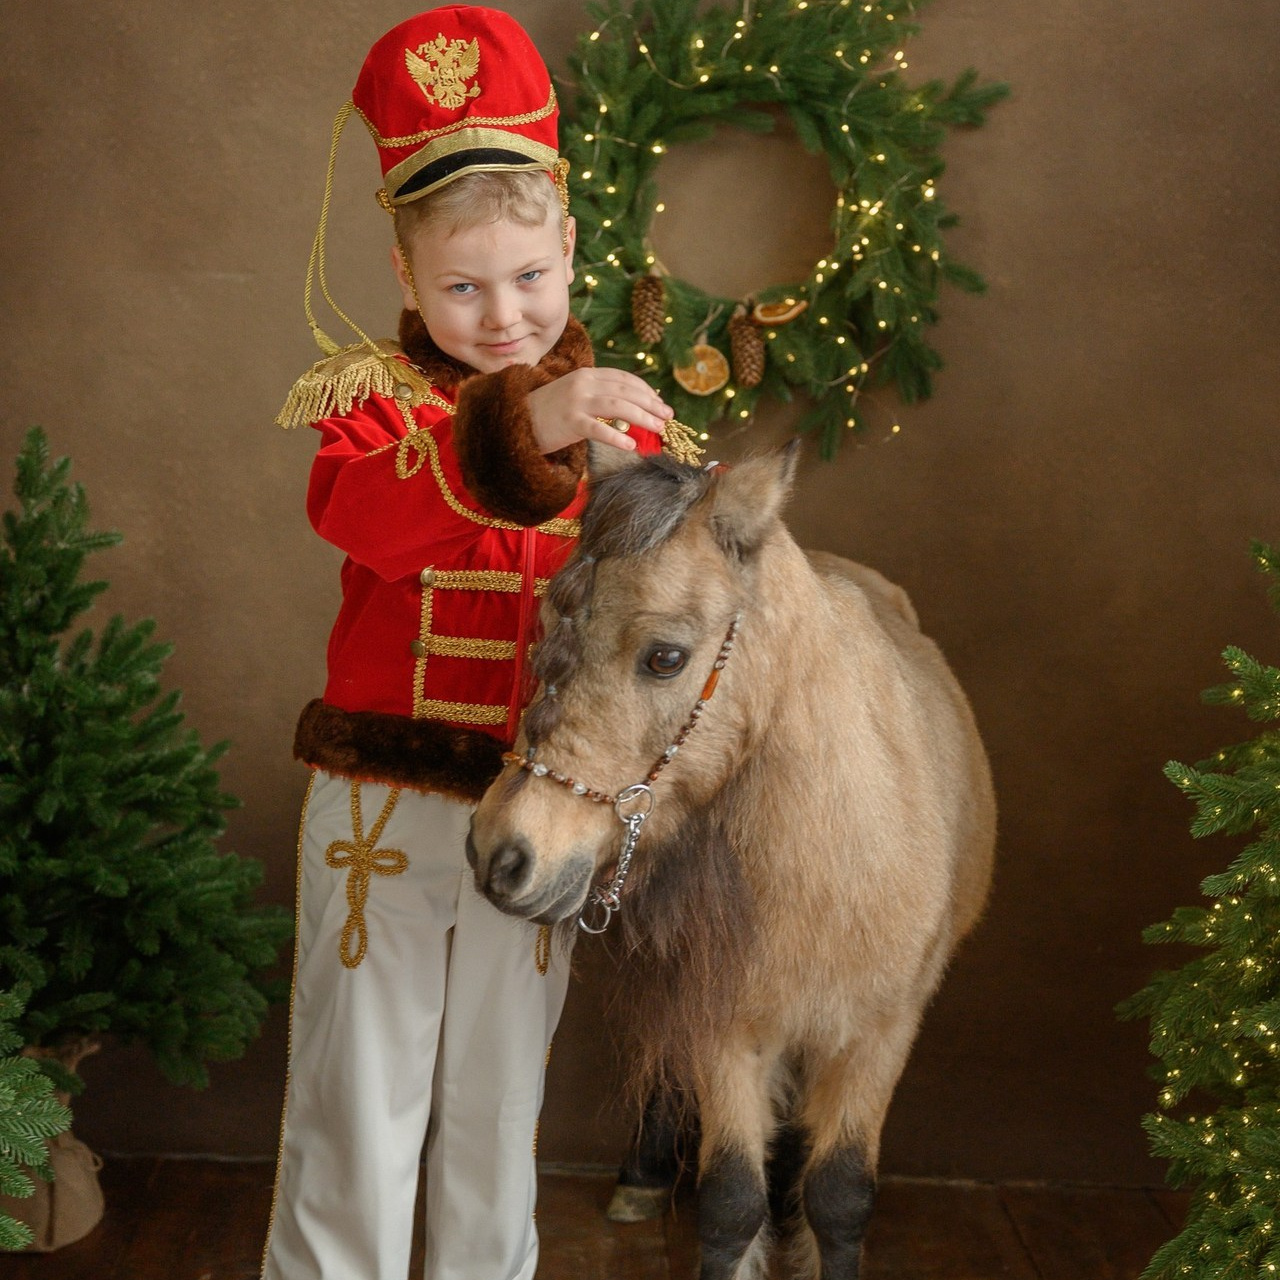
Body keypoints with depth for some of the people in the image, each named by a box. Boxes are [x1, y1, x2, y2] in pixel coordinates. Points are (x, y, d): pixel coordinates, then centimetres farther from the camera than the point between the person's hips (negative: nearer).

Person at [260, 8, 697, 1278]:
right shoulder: (375, 394, -2)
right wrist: (517, 431, -39)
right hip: (385, 797, -2)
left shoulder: (620, 414, 5)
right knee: (355, 1103, 6)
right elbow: (356, 512, -26)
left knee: (499, 1104, 15)